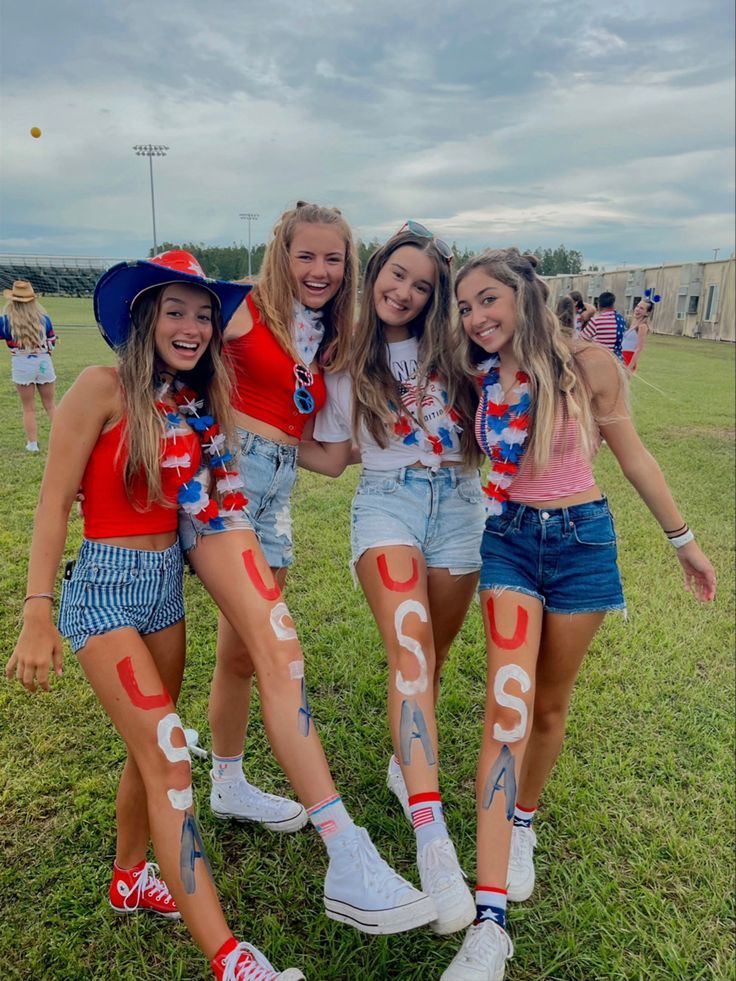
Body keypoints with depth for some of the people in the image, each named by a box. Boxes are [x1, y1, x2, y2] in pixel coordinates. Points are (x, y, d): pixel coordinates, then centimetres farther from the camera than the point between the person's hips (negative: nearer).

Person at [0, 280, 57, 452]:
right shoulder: (43, 317, 0)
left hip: (22, 364, -2)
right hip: (44, 362, 2)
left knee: (28, 408, 8)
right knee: (50, 405, 14)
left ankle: (32, 444, 12)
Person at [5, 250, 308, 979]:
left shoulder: (195, 403, 7)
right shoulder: (103, 387, -12)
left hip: (167, 583, 7)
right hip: (104, 586, -7)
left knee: (149, 749, 19)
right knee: (169, 757, -10)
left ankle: (131, 879, 42)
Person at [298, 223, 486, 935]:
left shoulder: (451, 349, 11)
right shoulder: (348, 364, 9)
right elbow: (330, 457, 11)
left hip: (457, 504, 3)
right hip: (386, 503, -2)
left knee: (430, 654, 10)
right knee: (410, 646, -23)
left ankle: (407, 761, 37)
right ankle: (433, 842, -30)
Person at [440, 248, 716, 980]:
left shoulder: (588, 365, -10)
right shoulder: (480, 378, -3)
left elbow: (632, 454, 1)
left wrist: (683, 540, 8)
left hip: (582, 540, -1)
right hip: (510, 539, 1)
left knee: (550, 702, 12)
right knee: (508, 701, -12)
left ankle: (523, 823, 40)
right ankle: (490, 918, -9)